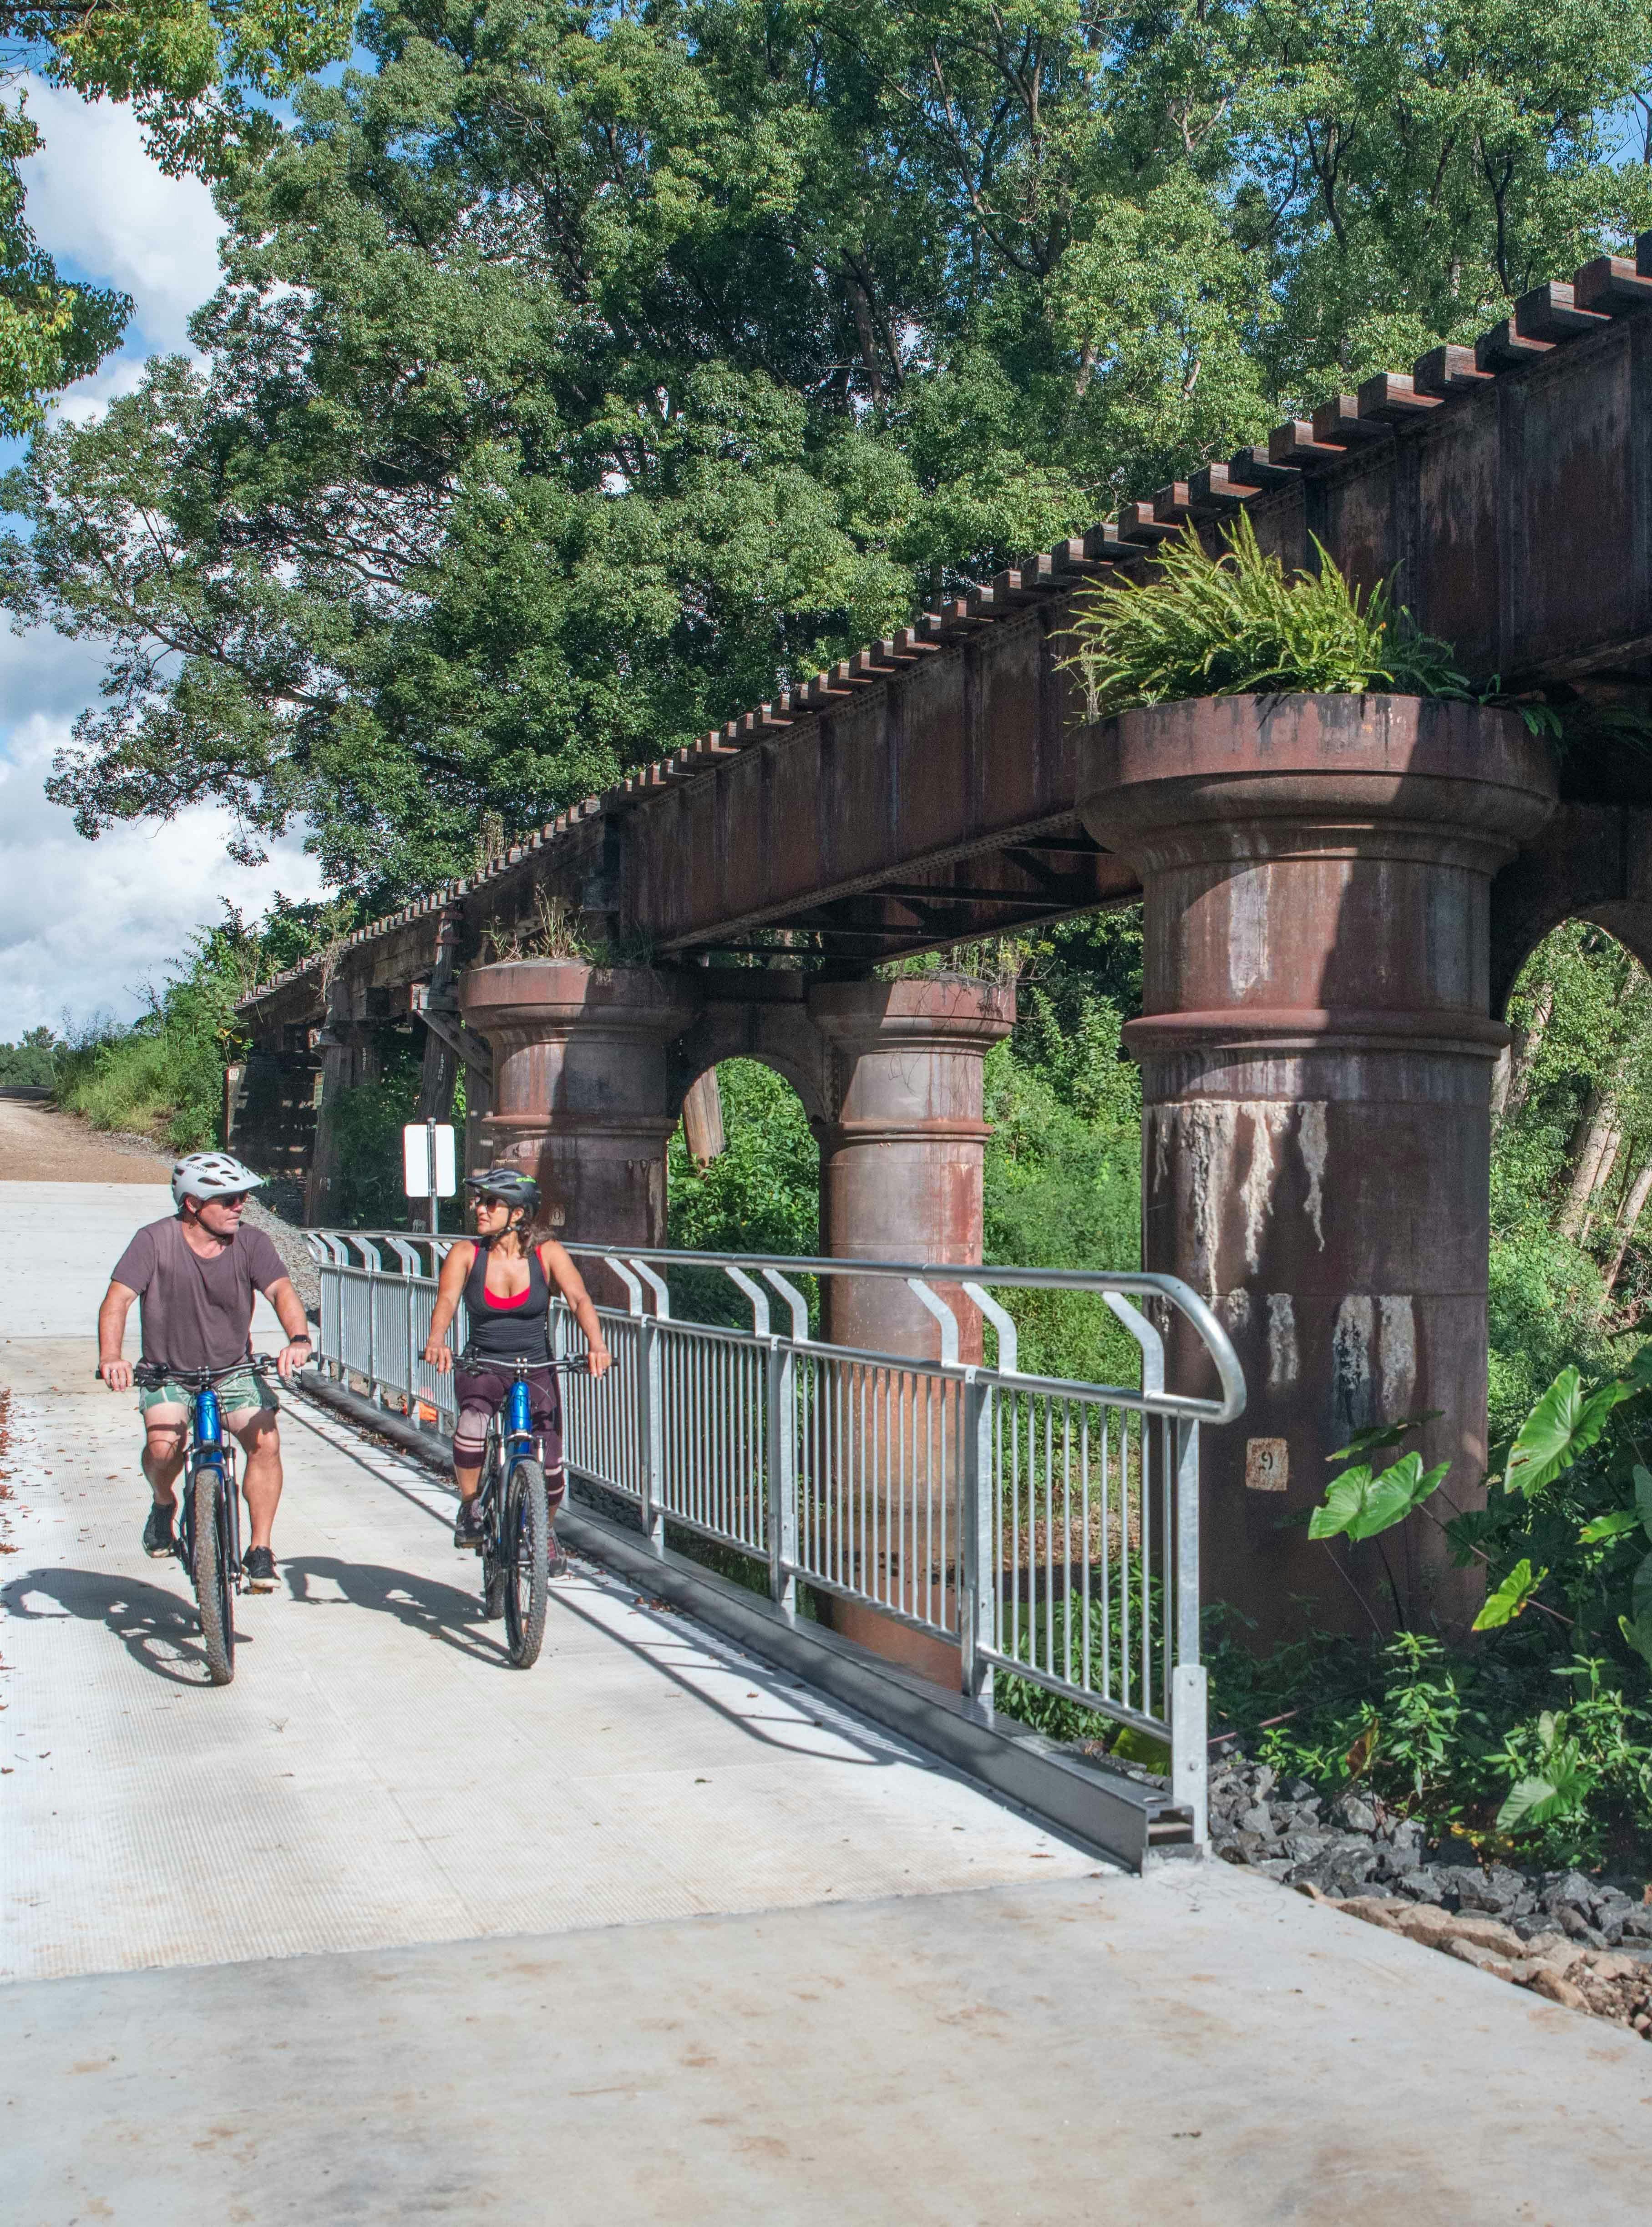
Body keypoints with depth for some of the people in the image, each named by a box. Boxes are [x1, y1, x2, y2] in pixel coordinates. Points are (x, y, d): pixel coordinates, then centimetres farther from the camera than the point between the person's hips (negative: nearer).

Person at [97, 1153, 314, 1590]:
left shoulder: (250, 1243, -8)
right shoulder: (156, 1241, -13)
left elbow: (282, 1290, -22)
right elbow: (118, 1299, -22)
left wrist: (298, 1339, -43)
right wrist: (110, 1358, -40)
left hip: (234, 1370, 2)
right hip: (169, 1372, -1)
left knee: (265, 1440, -21)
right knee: (164, 1445, -27)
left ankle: (260, 1550, -5)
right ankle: (163, 1503, 9)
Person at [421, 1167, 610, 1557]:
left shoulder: (547, 1253, -6)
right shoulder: (466, 1253, -4)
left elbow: (579, 1299, -17)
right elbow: (446, 1301, -17)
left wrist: (596, 1344, -35)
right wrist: (436, 1340, -39)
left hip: (537, 1369, 0)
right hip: (482, 1367, 0)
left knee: (551, 1467, -9)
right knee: (472, 1424, -33)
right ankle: (470, 1507, -8)